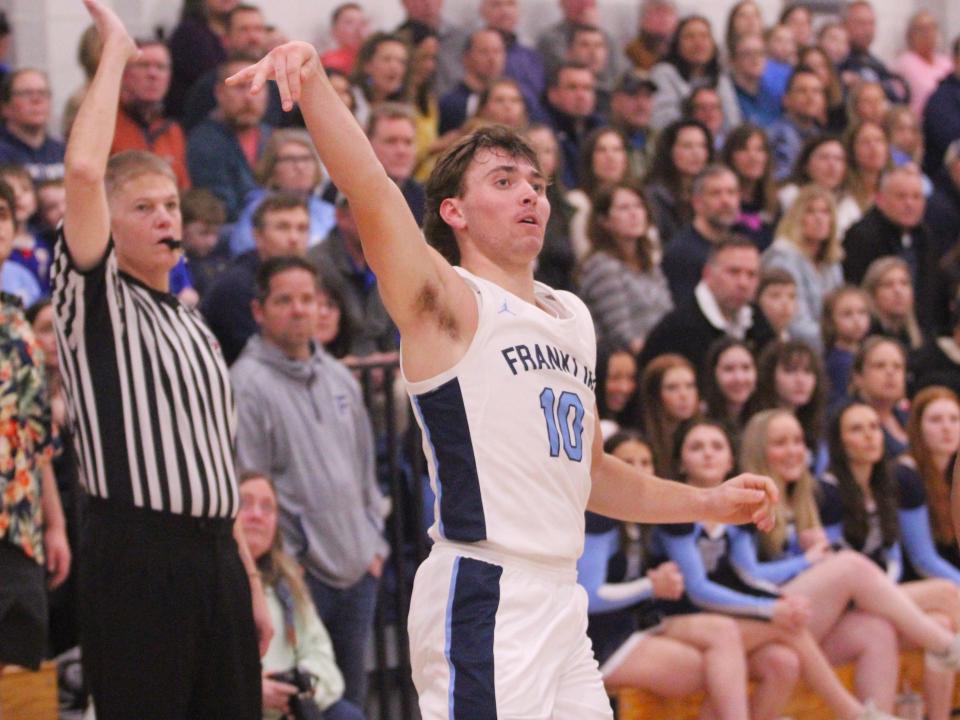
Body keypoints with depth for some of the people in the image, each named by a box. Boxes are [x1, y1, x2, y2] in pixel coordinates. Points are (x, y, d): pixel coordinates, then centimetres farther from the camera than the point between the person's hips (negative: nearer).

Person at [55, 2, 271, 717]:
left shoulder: (194, 329, 21)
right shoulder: (94, 299, -1)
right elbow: (84, 169, -17)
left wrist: (251, 582, 19)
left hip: (214, 554, 7)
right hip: (135, 555, -7)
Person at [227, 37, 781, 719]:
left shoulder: (574, 316, 19)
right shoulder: (450, 305, -4)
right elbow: (374, 196, -23)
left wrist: (706, 503, 25)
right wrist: (314, 83, -38)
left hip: (562, 597, 8)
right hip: (483, 593, -8)